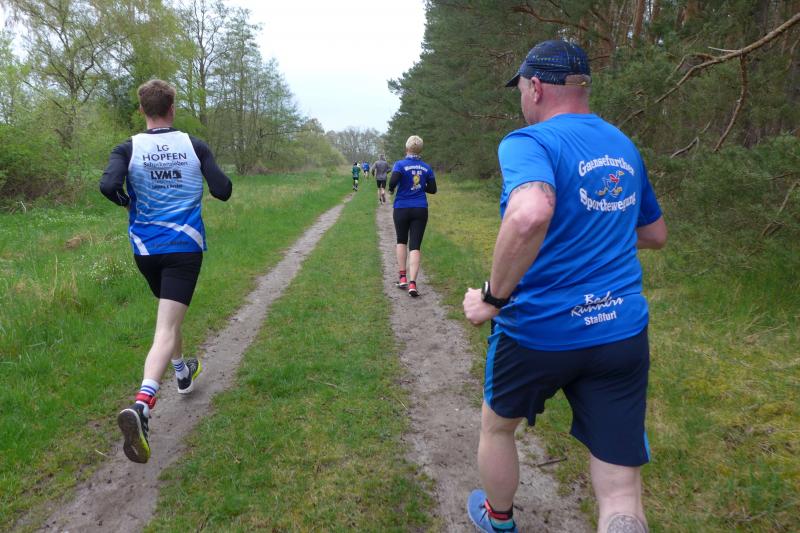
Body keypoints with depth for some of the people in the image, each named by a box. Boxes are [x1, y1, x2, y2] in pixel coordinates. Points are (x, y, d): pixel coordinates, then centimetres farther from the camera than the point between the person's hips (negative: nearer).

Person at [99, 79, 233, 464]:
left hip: (146, 249, 3)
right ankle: (142, 404, -29)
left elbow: (108, 186, -19)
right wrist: (211, 176, 17)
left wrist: (126, 201, 3)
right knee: (167, 328, -9)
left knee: (169, 313, 27)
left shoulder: (128, 149, -3)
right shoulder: (195, 146, -3)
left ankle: (183, 374, 46)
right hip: (185, 246, -2)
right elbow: (223, 191, -5)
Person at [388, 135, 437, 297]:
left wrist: (391, 189, -2)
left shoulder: (400, 164, -7)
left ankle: (403, 277, 15)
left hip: (402, 209, -1)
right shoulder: (426, 167, 4)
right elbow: (432, 189, 8)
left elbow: (393, 182, -23)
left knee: (401, 241, 20)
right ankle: (412, 283, -12)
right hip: (420, 210, 2)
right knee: (415, 246, 0)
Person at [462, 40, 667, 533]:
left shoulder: (529, 142, -12)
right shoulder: (625, 148, 10)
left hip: (538, 332, -4)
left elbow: (530, 215, -35)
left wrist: (493, 298, -23)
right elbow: (656, 235, 22)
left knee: (497, 426, 26)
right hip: (623, 335, 5)